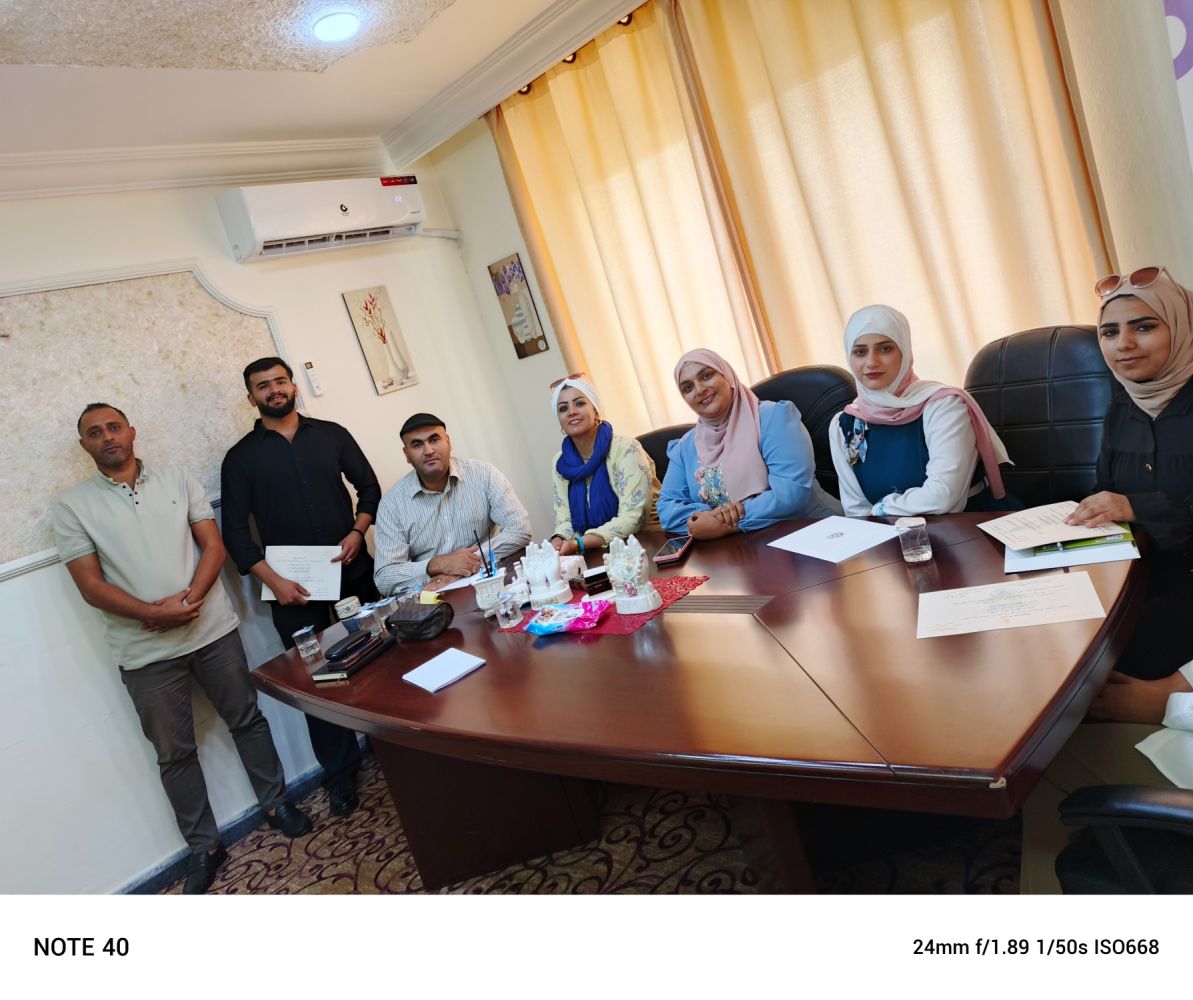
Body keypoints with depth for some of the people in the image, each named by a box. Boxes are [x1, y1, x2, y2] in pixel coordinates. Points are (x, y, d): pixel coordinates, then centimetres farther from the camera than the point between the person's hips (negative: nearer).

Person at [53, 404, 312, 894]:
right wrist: (155, 613, -20)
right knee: (175, 753, 10)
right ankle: (204, 846, 26)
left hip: (213, 628, 1)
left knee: (247, 720, 14)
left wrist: (188, 598, -17)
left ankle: (276, 802, 34)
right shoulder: (72, 506, -2)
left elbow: (213, 545, -1)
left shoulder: (178, 479, 2)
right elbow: (91, 586, -7)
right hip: (146, 651, -1)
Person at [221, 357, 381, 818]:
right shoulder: (241, 457, 3)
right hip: (294, 588, -1)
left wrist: (357, 531, -9)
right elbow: (235, 531, -1)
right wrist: (273, 580, -12)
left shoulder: (331, 434, 6)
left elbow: (369, 487, 9)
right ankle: (341, 774, 18)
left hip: (355, 574, 1)